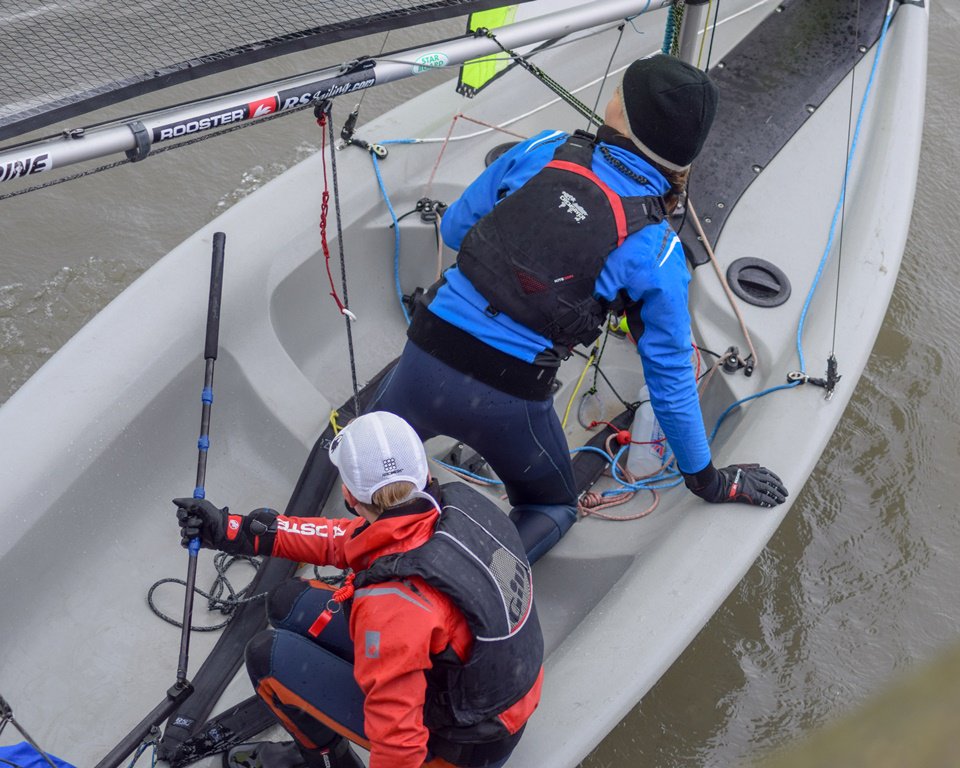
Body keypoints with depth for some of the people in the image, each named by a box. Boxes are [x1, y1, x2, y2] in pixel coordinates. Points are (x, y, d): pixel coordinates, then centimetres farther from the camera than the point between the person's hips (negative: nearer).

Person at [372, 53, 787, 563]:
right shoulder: (658, 252, -6)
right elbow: (670, 378, 2)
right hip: (509, 400, -2)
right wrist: (705, 478, 16)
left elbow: (453, 229, 11)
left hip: (428, 354, 2)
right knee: (553, 509, 28)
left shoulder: (543, 152, -2)